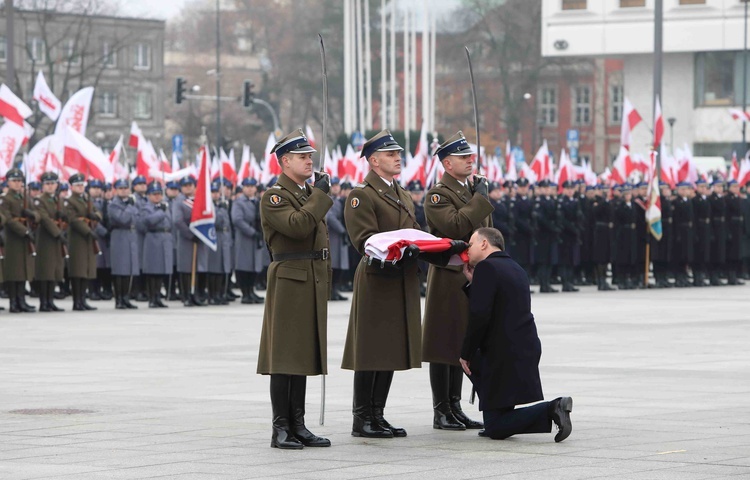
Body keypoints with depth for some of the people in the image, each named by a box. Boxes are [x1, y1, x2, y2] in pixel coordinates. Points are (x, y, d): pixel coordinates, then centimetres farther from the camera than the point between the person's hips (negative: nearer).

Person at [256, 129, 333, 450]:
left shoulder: (310, 195, 18)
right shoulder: (273, 197, -8)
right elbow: (297, 226, -25)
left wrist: (326, 280, 19)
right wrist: (320, 195, -16)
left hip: (313, 284, 8)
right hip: (288, 282, -8)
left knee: (303, 354, 10)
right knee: (284, 354, -6)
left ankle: (297, 425, 13)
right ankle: (281, 429, -5)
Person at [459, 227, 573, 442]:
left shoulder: (486, 267, -11)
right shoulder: (515, 269, 17)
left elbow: (479, 316, -19)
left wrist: (466, 353, -7)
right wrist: (472, 282, 17)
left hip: (505, 357, -9)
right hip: (527, 350, 9)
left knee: (495, 429, -3)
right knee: (473, 361, 33)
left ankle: (550, 410, -19)